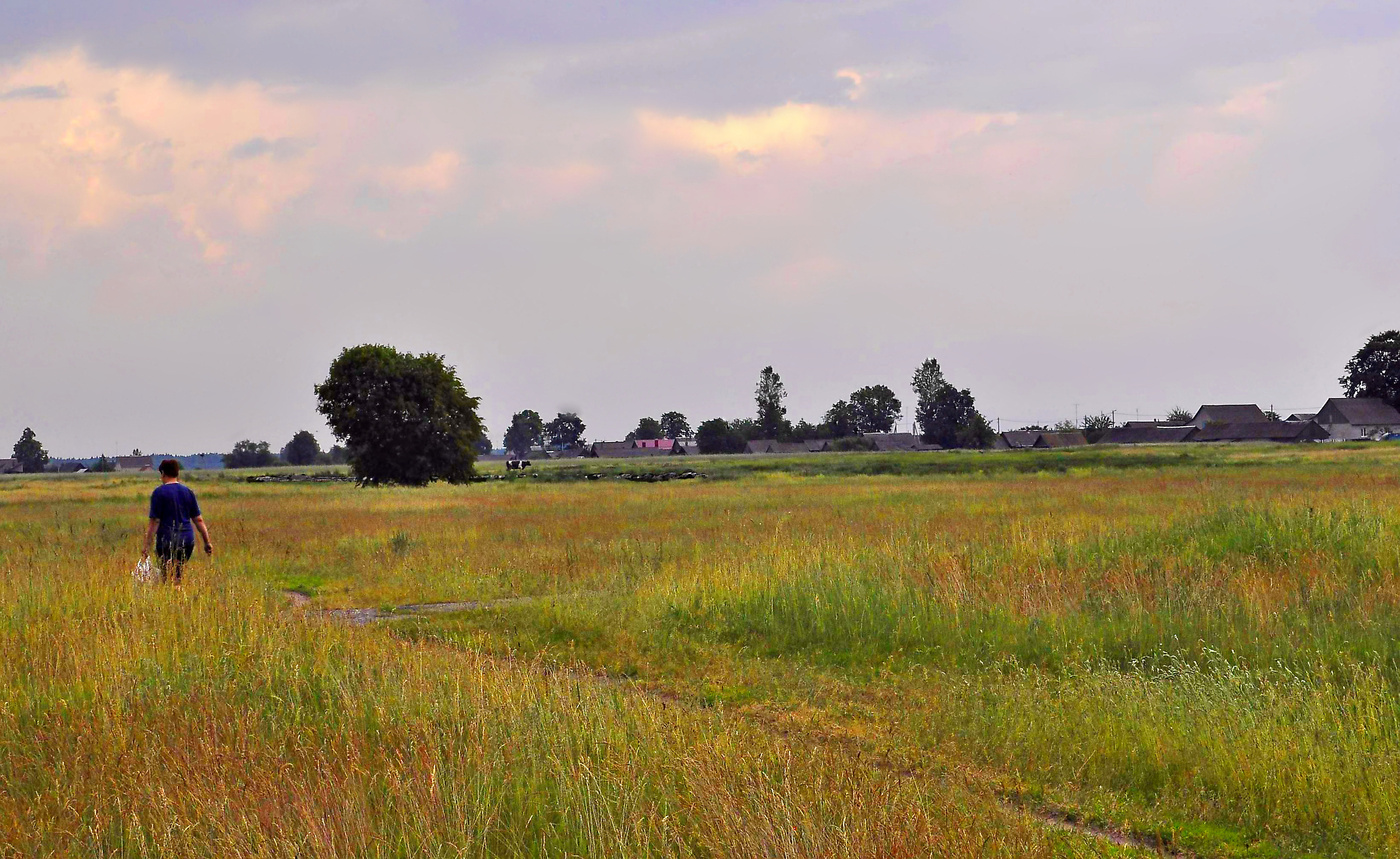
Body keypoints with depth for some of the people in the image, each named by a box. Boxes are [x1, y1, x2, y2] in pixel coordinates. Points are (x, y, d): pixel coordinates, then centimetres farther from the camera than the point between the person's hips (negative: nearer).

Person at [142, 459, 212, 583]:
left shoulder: (159, 492, -5)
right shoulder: (188, 492, 10)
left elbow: (154, 521, -9)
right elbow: (198, 520, 10)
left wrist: (147, 547, -7)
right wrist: (207, 542, 14)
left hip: (167, 541, -5)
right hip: (187, 541, 5)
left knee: (167, 578, -4)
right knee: (178, 577, 14)